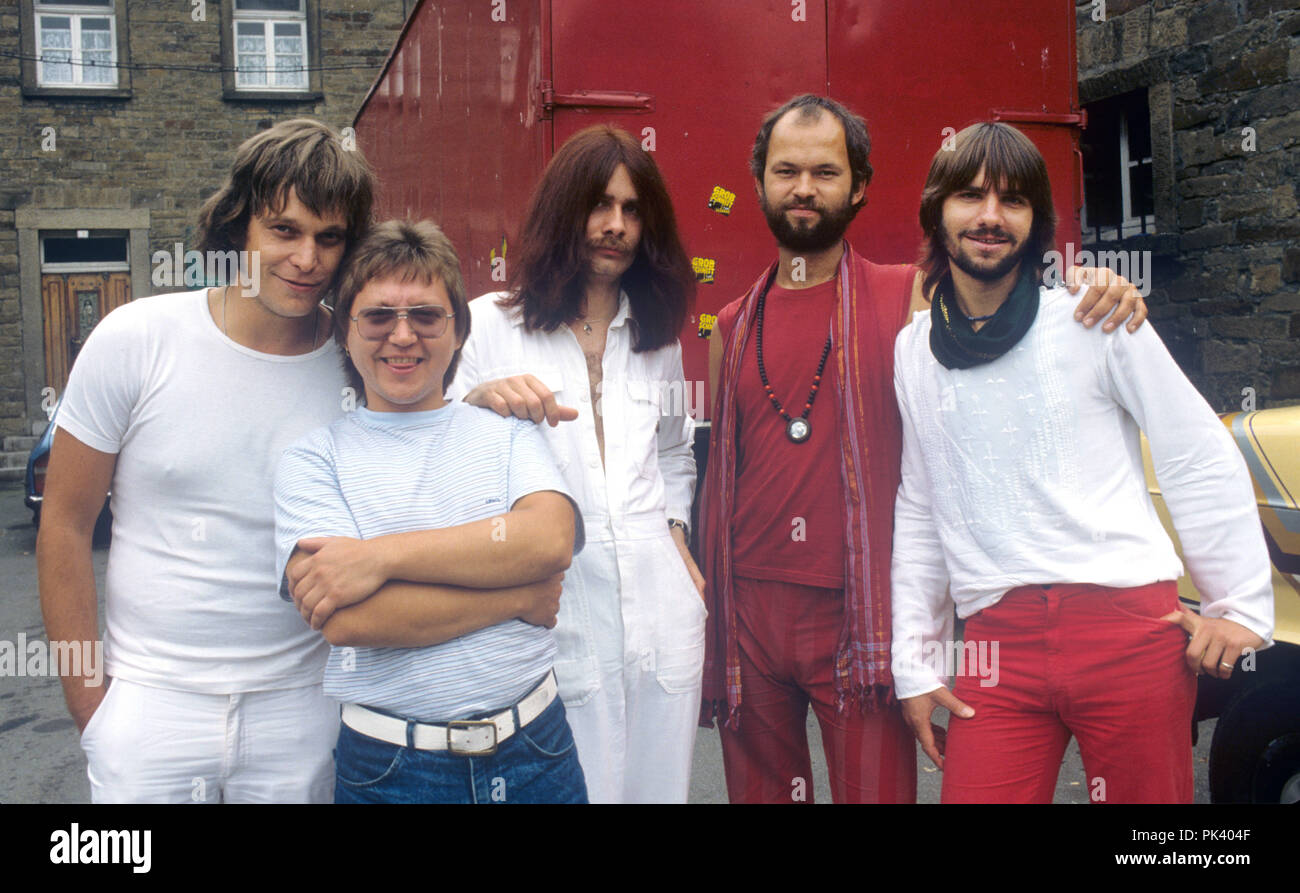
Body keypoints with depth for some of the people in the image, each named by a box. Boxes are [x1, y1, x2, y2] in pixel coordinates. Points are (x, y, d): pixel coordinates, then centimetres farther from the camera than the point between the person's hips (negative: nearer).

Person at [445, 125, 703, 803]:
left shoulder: (656, 334, 16)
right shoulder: (489, 325, 2)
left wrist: (677, 530, 12)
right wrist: (479, 399, -22)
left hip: (659, 612, 4)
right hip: (550, 614, -4)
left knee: (656, 787, 11)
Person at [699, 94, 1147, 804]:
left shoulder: (910, 298, 0)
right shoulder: (734, 326, 10)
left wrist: (1102, 296, -20)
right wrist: (706, 609, 13)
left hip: (859, 618, -3)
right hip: (749, 612, 3)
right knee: (758, 790, 14)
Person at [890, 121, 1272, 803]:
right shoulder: (913, 350, 10)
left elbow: (1203, 462, 4)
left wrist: (1242, 607, 2)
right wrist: (913, 664, 11)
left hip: (1132, 631, -1)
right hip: (999, 646, 2)